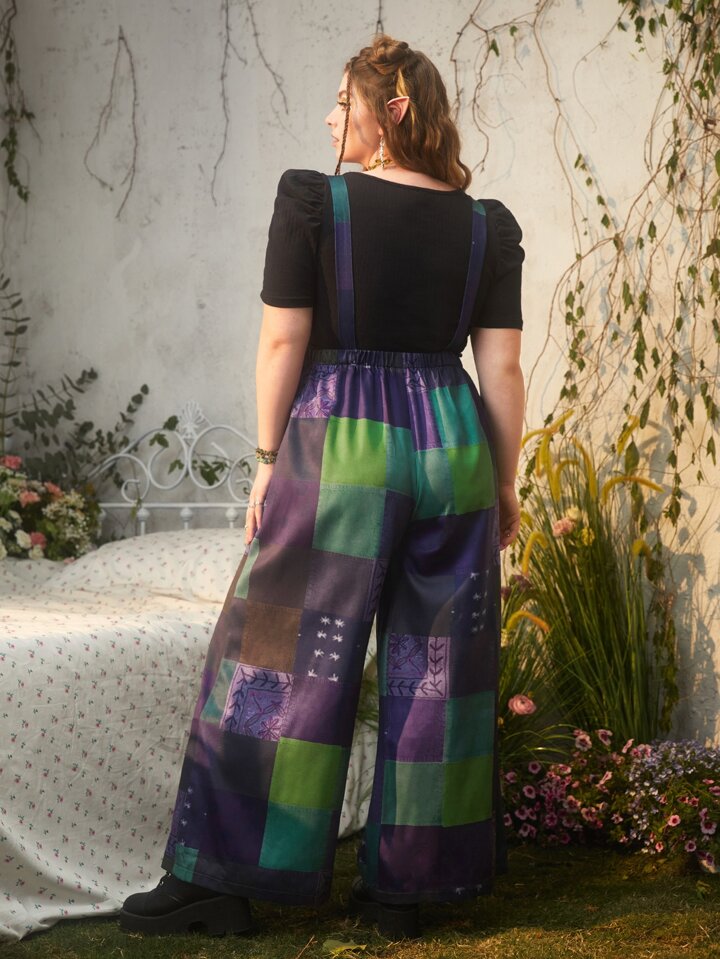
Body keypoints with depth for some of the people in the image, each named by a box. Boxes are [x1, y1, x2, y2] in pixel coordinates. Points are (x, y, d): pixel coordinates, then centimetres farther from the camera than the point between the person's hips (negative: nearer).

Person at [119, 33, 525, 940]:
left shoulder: (312, 201, -5)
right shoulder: (486, 226, 4)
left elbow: (283, 342, -7)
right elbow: (502, 369, 3)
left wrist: (270, 459, 2)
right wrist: (504, 484, 11)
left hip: (340, 447, -3)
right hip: (451, 444, 3)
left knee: (286, 660, 4)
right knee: (433, 670, 9)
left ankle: (218, 881, 10)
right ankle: (404, 888, 15)